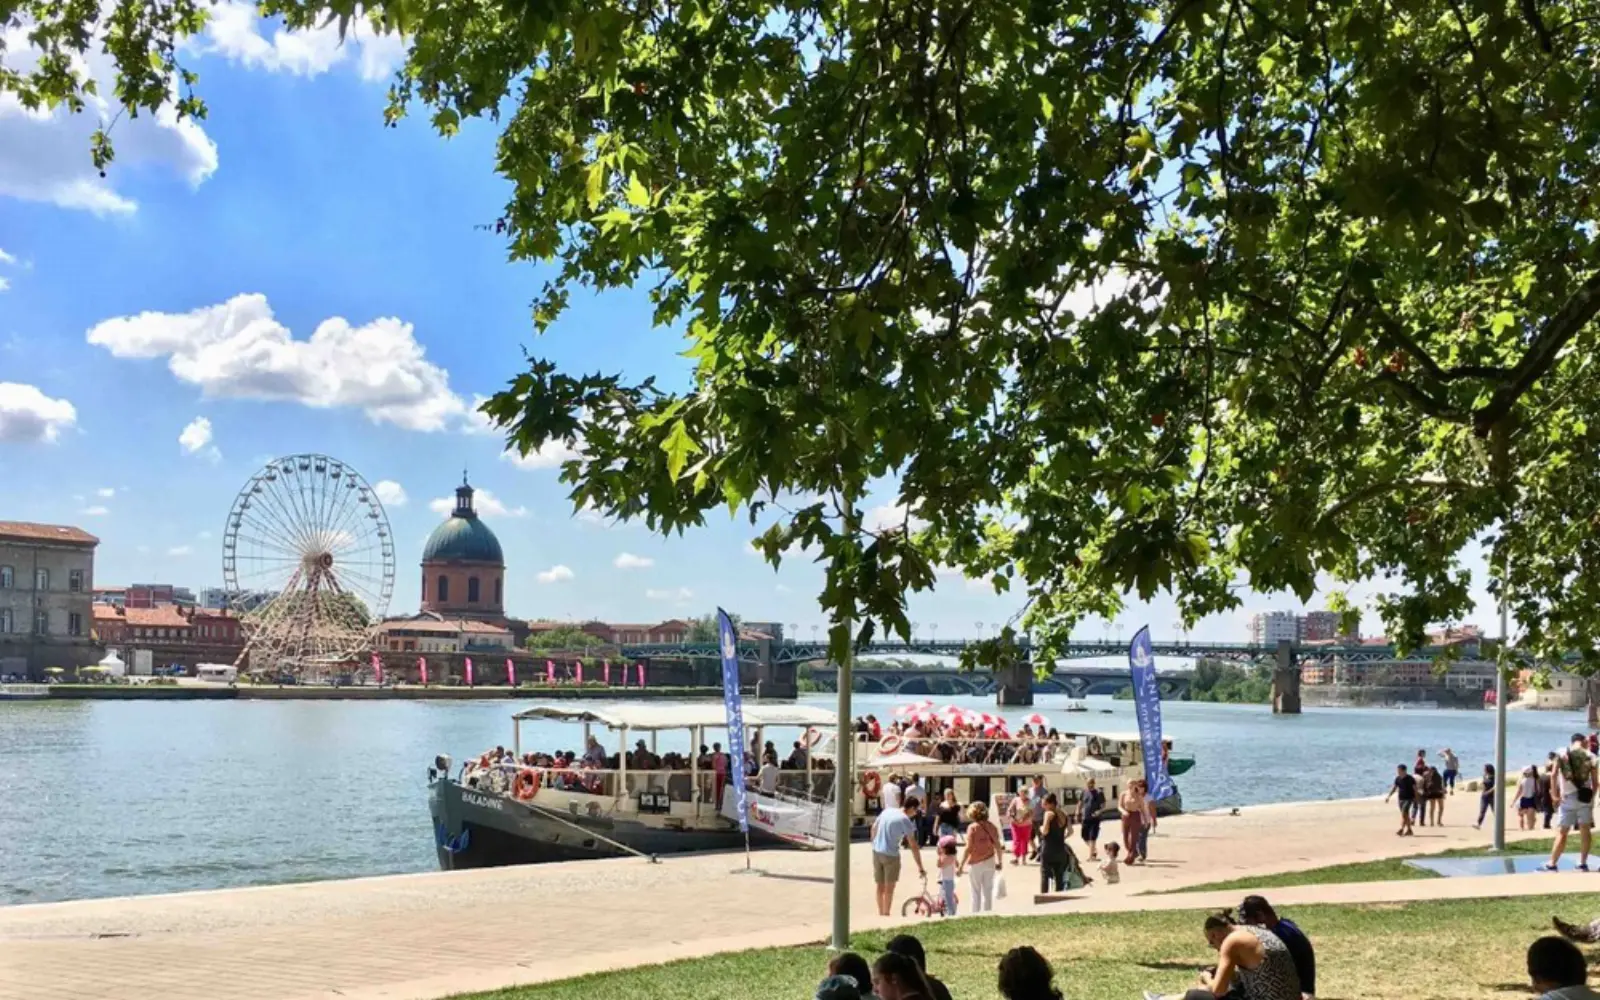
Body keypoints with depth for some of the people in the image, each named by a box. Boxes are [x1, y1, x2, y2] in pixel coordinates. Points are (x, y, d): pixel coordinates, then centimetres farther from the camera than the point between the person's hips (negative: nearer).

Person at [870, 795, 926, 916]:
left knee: (880, 886, 16)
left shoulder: (887, 811, 7)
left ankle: (881, 913, 25)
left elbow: (874, 827, 14)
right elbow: (913, 846, -11)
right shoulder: (905, 820, -11)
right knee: (889, 887, 5)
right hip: (891, 855, -6)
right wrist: (920, 867, -7)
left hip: (876, 852, 6)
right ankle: (886, 914, 7)